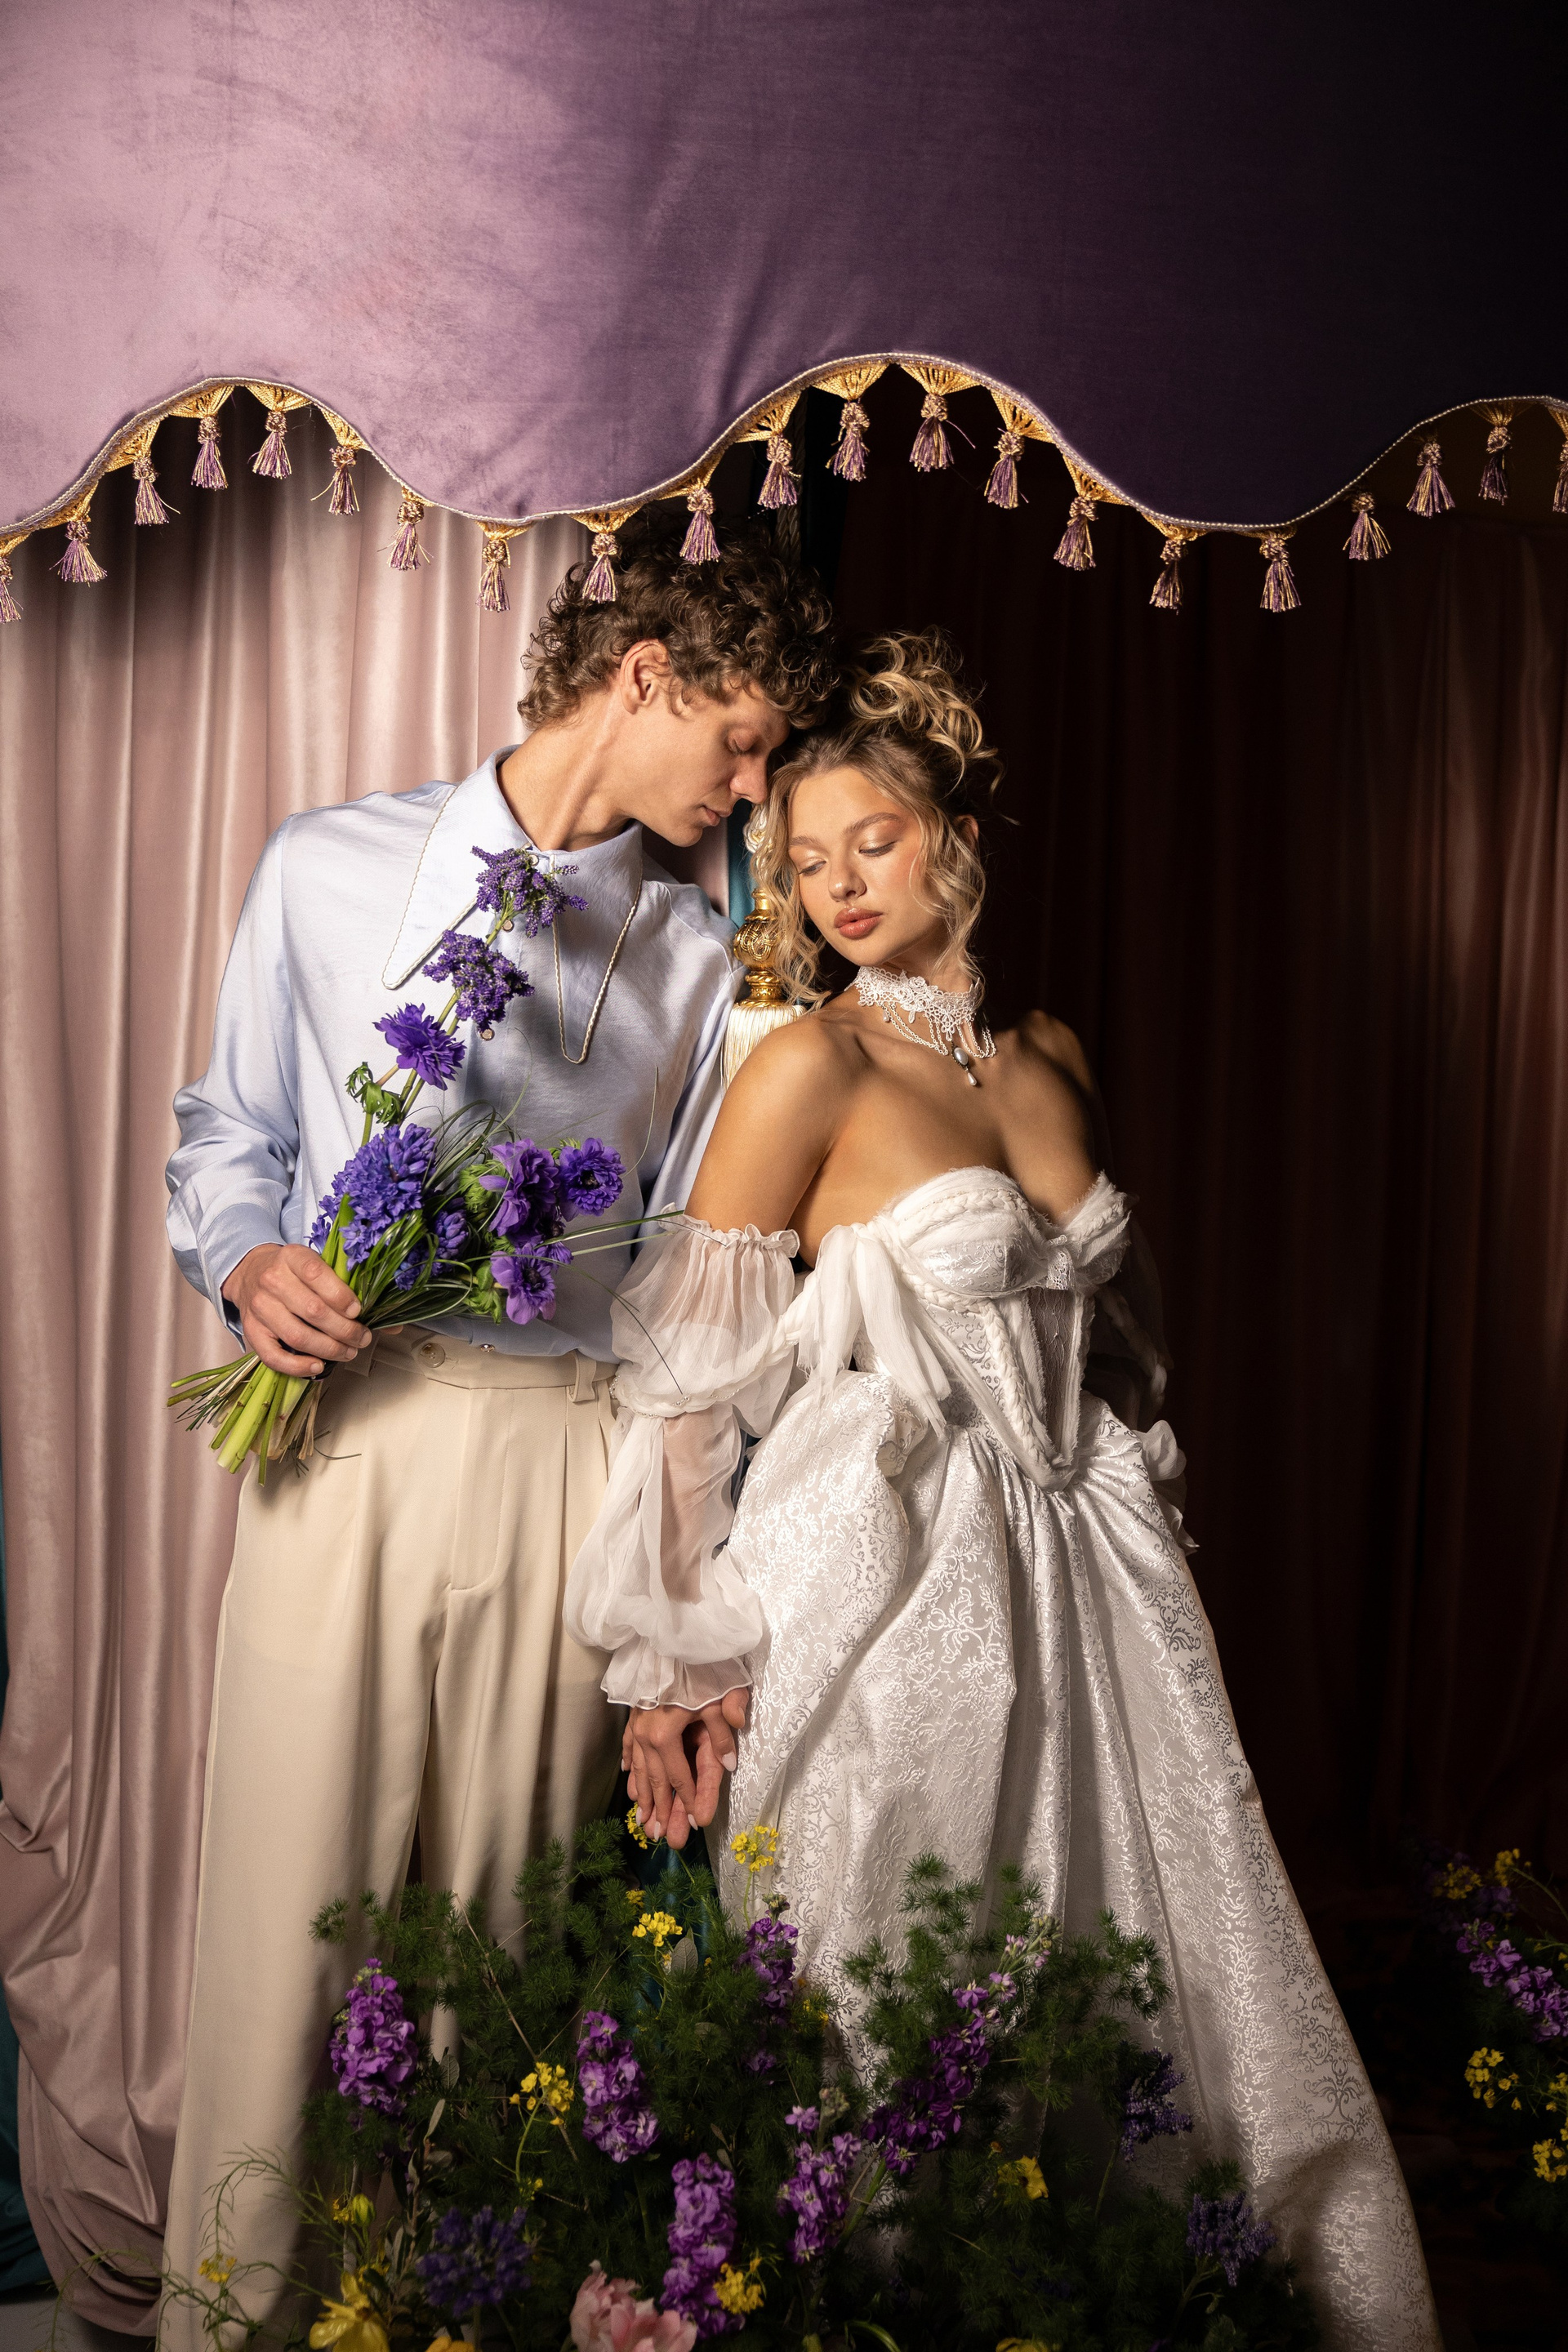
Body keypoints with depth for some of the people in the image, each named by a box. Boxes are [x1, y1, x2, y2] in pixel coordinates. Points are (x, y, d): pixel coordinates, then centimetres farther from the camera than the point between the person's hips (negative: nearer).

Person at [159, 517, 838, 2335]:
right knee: (288, 1901, 3)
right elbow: (227, 1132, 13)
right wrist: (247, 1264, -10)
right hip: (347, 1436, -1)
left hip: (568, 1458, 1)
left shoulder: (697, 959, 8)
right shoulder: (330, 869, 5)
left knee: (512, 1933, 9)